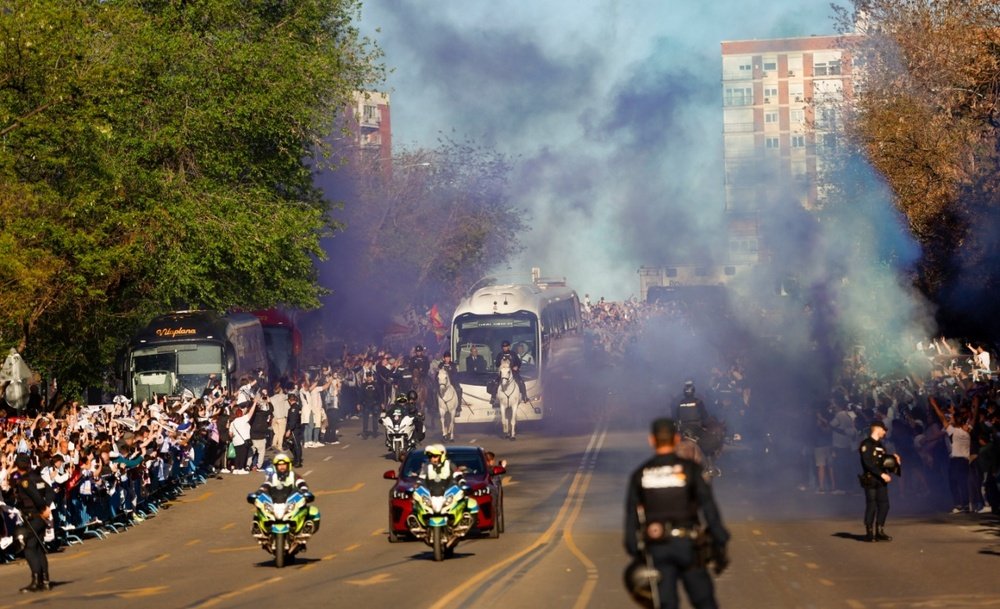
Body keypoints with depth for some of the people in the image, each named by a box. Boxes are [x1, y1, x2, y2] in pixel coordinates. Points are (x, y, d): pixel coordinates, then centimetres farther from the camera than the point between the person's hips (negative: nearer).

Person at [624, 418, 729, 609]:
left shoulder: (640, 475, 3)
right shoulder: (690, 470, -4)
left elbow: (631, 519, 5)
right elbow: (709, 509, -5)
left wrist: (635, 554, 11)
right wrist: (719, 545, 0)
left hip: (656, 549, 2)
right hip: (686, 543, -2)